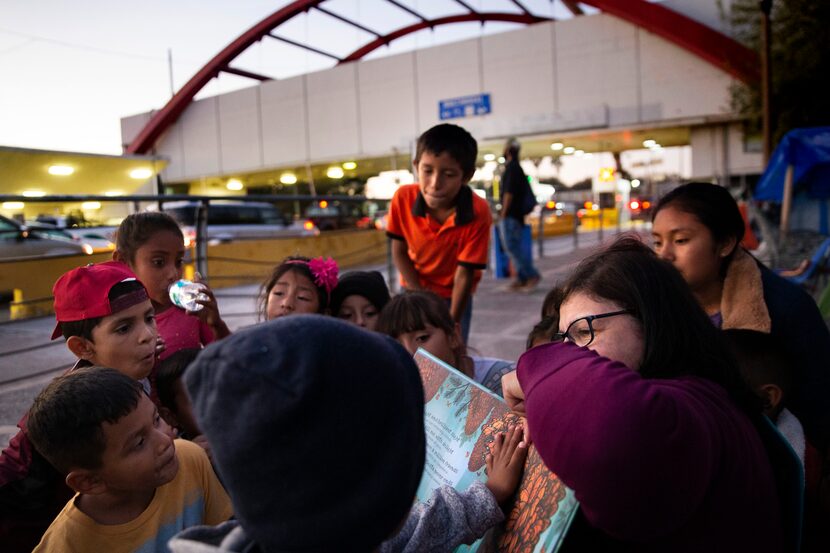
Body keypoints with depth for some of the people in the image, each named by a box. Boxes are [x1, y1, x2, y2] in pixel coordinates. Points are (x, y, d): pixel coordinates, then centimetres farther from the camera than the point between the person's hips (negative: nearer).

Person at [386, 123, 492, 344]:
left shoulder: (478, 212, -30)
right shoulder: (403, 198, -23)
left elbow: (464, 274, -23)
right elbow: (399, 253, -10)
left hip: (454, 295, -2)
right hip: (414, 288, 2)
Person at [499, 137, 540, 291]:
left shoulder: (512, 168, -12)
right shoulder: (517, 168, 19)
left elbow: (509, 192, -17)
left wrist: (503, 213, -13)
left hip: (510, 215, -10)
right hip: (517, 215, 10)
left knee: (511, 246, -12)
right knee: (514, 246, 9)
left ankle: (532, 274, -11)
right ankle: (522, 278, 10)